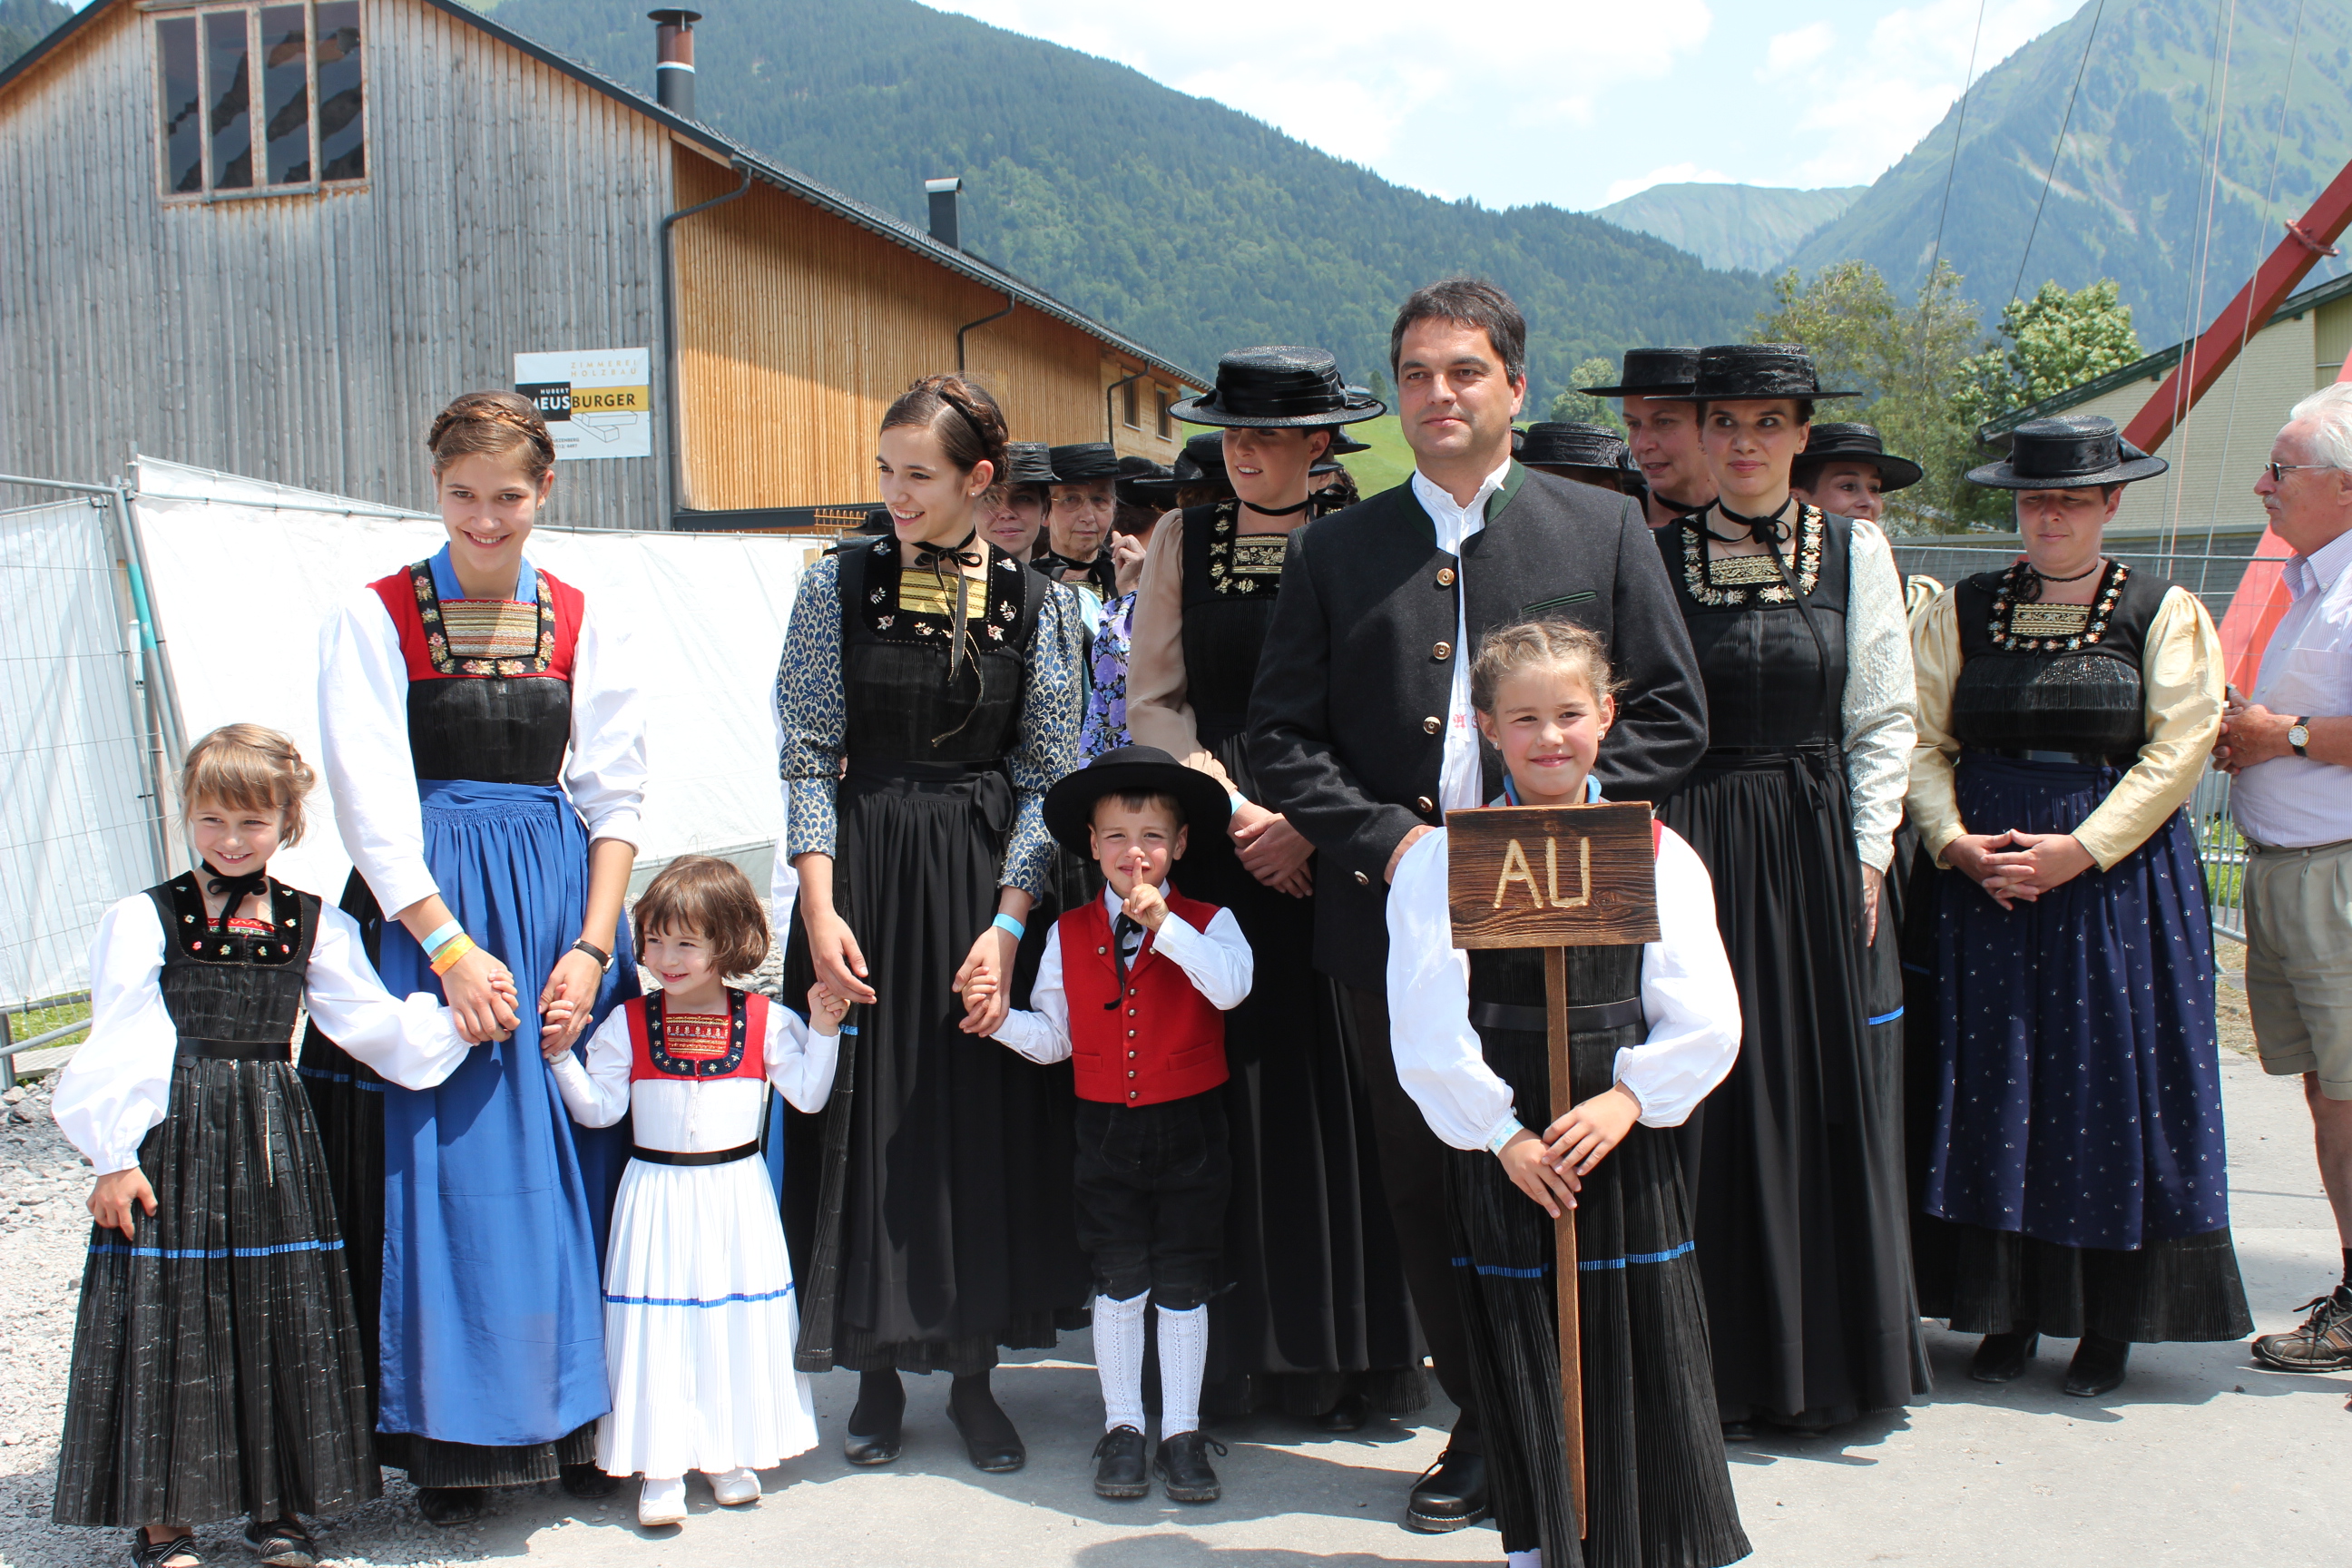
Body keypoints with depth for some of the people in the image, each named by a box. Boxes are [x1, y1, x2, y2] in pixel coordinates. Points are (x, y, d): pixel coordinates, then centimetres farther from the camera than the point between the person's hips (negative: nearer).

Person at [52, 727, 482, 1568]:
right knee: (168, 1318, 1)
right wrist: (114, 1157, -6)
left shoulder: (316, 926, 6)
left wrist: (456, 1022, -7)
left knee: (281, 1318, 7)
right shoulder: (146, 920, -2)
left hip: (272, 1144, 3)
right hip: (174, 1138, -3)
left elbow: (374, 1023, 6)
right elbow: (122, 1047, -4)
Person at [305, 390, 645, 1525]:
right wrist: (448, 943, -17)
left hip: (562, 906, 2)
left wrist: (591, 948, -7)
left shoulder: (584, 624, 8)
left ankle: (573, 1417, 15)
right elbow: (370, 797, -7)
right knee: (438, 1167, -2)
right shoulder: (373, 619, 1)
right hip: (422, 909, -2)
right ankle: (448, 1440, 9)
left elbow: (616, 800, 4)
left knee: (566, 1164, 3)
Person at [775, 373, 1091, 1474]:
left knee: (985, 1119, 4)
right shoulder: (840, 584, 1)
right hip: (864, 875, 0)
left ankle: (972, 1373, 18)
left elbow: (1050, 776, 1)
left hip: (989, 882, 0)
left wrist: (1009, 924, -9)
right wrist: (821, 911, -10)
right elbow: (809, 756, 0)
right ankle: (878, 1373, 18)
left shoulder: (1035, 604, 1)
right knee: (866, 1114, 3)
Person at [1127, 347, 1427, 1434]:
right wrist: (1236, 810, -6)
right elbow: (1151, 701, 6)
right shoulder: (1183, 540, 9)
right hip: (1215, 841, 2)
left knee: (1341, 1089, -1)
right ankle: (1239, 1351, 11)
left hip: (1338, 844, -2)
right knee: (1229, 1089, 1)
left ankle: (1350, 1353, 9)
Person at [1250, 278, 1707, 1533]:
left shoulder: (1604, 530, 6)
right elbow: (1281, 735, 6)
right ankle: (1483, 1427, 23)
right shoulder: (1332, 552, 9)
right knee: (1425, 1187, 8)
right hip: (1395, 915, 2)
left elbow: (1671, 715, 3)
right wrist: (1385, 838, -9)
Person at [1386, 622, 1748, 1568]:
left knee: (1642, 1355, 6)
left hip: (1625, 1142, 1)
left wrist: (1628, 1099, -12)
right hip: (1500, 1155, -1)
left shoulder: (1656, 854, 1)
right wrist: (1503, 1135, -11)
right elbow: (1429, 1029, -7)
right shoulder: (1445, 859, -3)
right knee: (1519, 1361, 8)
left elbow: (1705, 1020, -1)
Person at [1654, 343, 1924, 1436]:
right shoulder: (1656, 556, 3)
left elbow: (1885, 719, 5)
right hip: (1692, 844, 0)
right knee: (1707, 1106, 1)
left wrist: (1868, 850, -3)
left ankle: (1827, 1364, 18)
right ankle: (1721, 1370, 12)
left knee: (1824, 1096, 4)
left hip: (1816, 847, 1)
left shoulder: (1855, 551, 5)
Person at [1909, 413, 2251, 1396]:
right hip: (1982, 870, 2)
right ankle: (2008, 1312, 11)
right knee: (1992, 1087, 1)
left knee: (2112, 1085, -1)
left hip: (2119, 872, -2)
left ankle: (2111, 1323, 9)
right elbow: (1922, 739, 5)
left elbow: (2178, 748, -5)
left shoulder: (2165, 613, 3)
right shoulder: (1963, 612, 10)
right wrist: (1954, 840, -11)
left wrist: (2081, 849, -14)